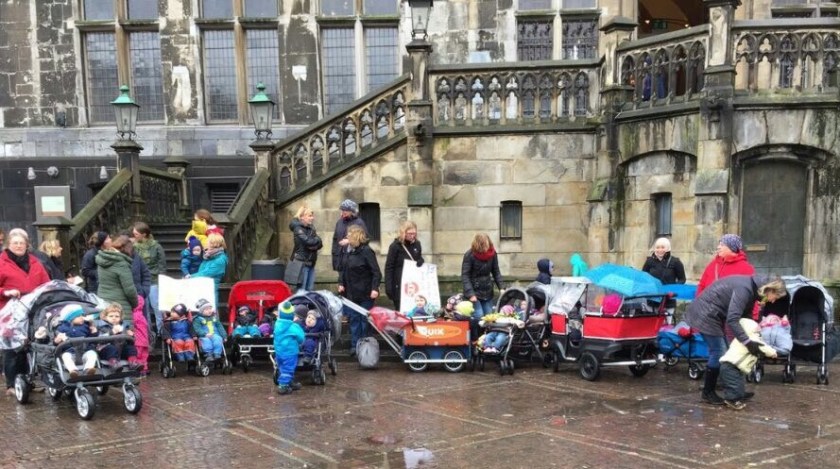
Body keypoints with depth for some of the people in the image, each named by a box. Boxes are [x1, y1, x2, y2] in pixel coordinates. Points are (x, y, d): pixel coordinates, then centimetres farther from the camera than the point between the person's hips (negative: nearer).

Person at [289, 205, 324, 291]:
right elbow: (307, 241, -22)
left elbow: (320, 244, 8)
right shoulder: (298, 228, -8)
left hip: (311, 262, 7)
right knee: (301, 290, -5)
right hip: (301, 262, -7)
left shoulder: (311, 228, 14)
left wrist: (314, 245, -13)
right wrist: (316, 239, -2)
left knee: (310, 290, 9)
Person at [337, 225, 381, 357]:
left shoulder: (366, 251, -13)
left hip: (365, 294, -7)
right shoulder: (350, 251, 8)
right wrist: (341, 283, 0)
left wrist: (374, 288, -24)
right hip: (351, 293, 7)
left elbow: (376, 272, -16)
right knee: (353, 318, 7)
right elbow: (344, 269, 14)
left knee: (365, 319, 2)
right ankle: (355, 345, 13)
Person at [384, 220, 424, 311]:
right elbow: (389, 267, -7)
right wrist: (388, 287, -13)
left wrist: (421, 262, -4)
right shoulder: (395, 246, -7)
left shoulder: (417, 244, 7)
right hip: (399, 286, -4)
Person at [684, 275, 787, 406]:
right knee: (718, 353, -8)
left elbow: (745, 316, 11)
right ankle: (707, 393, 3)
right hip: (705, 314, -10)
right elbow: (732, 319, -32)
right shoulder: (744, 289, -27)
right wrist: (747, 342, -33)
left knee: (724, 352, 12)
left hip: (713, 315, 10)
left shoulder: (752, 289, 4)